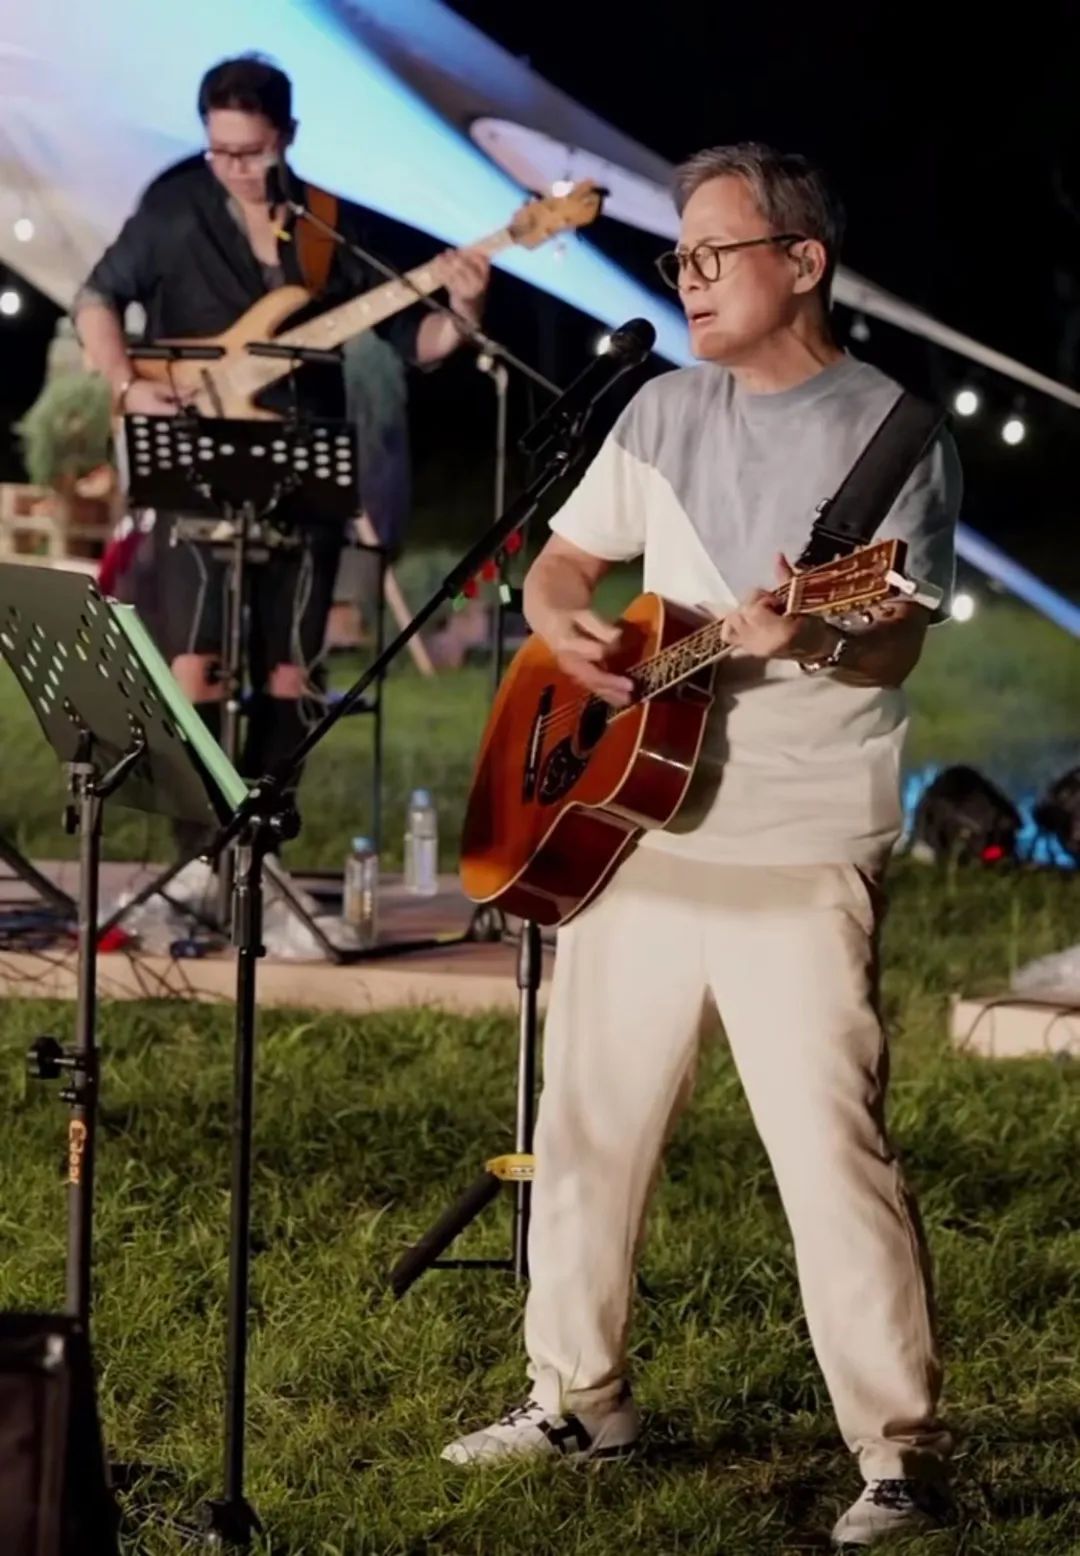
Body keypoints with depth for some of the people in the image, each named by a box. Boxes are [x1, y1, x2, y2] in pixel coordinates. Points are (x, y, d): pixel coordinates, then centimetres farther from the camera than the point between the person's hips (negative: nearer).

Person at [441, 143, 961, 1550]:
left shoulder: (890, 432, -7)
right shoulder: (665, 414, 10)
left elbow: (898, 641, -16)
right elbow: (563, 558, 16)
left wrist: (810, 637, -37)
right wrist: (563, 626, -7)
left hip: (800, 861, -6)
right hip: (636, 830, 7)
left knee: (830, 1148, -11)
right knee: (588, 1119, 14)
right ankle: (581, 1394, 30)